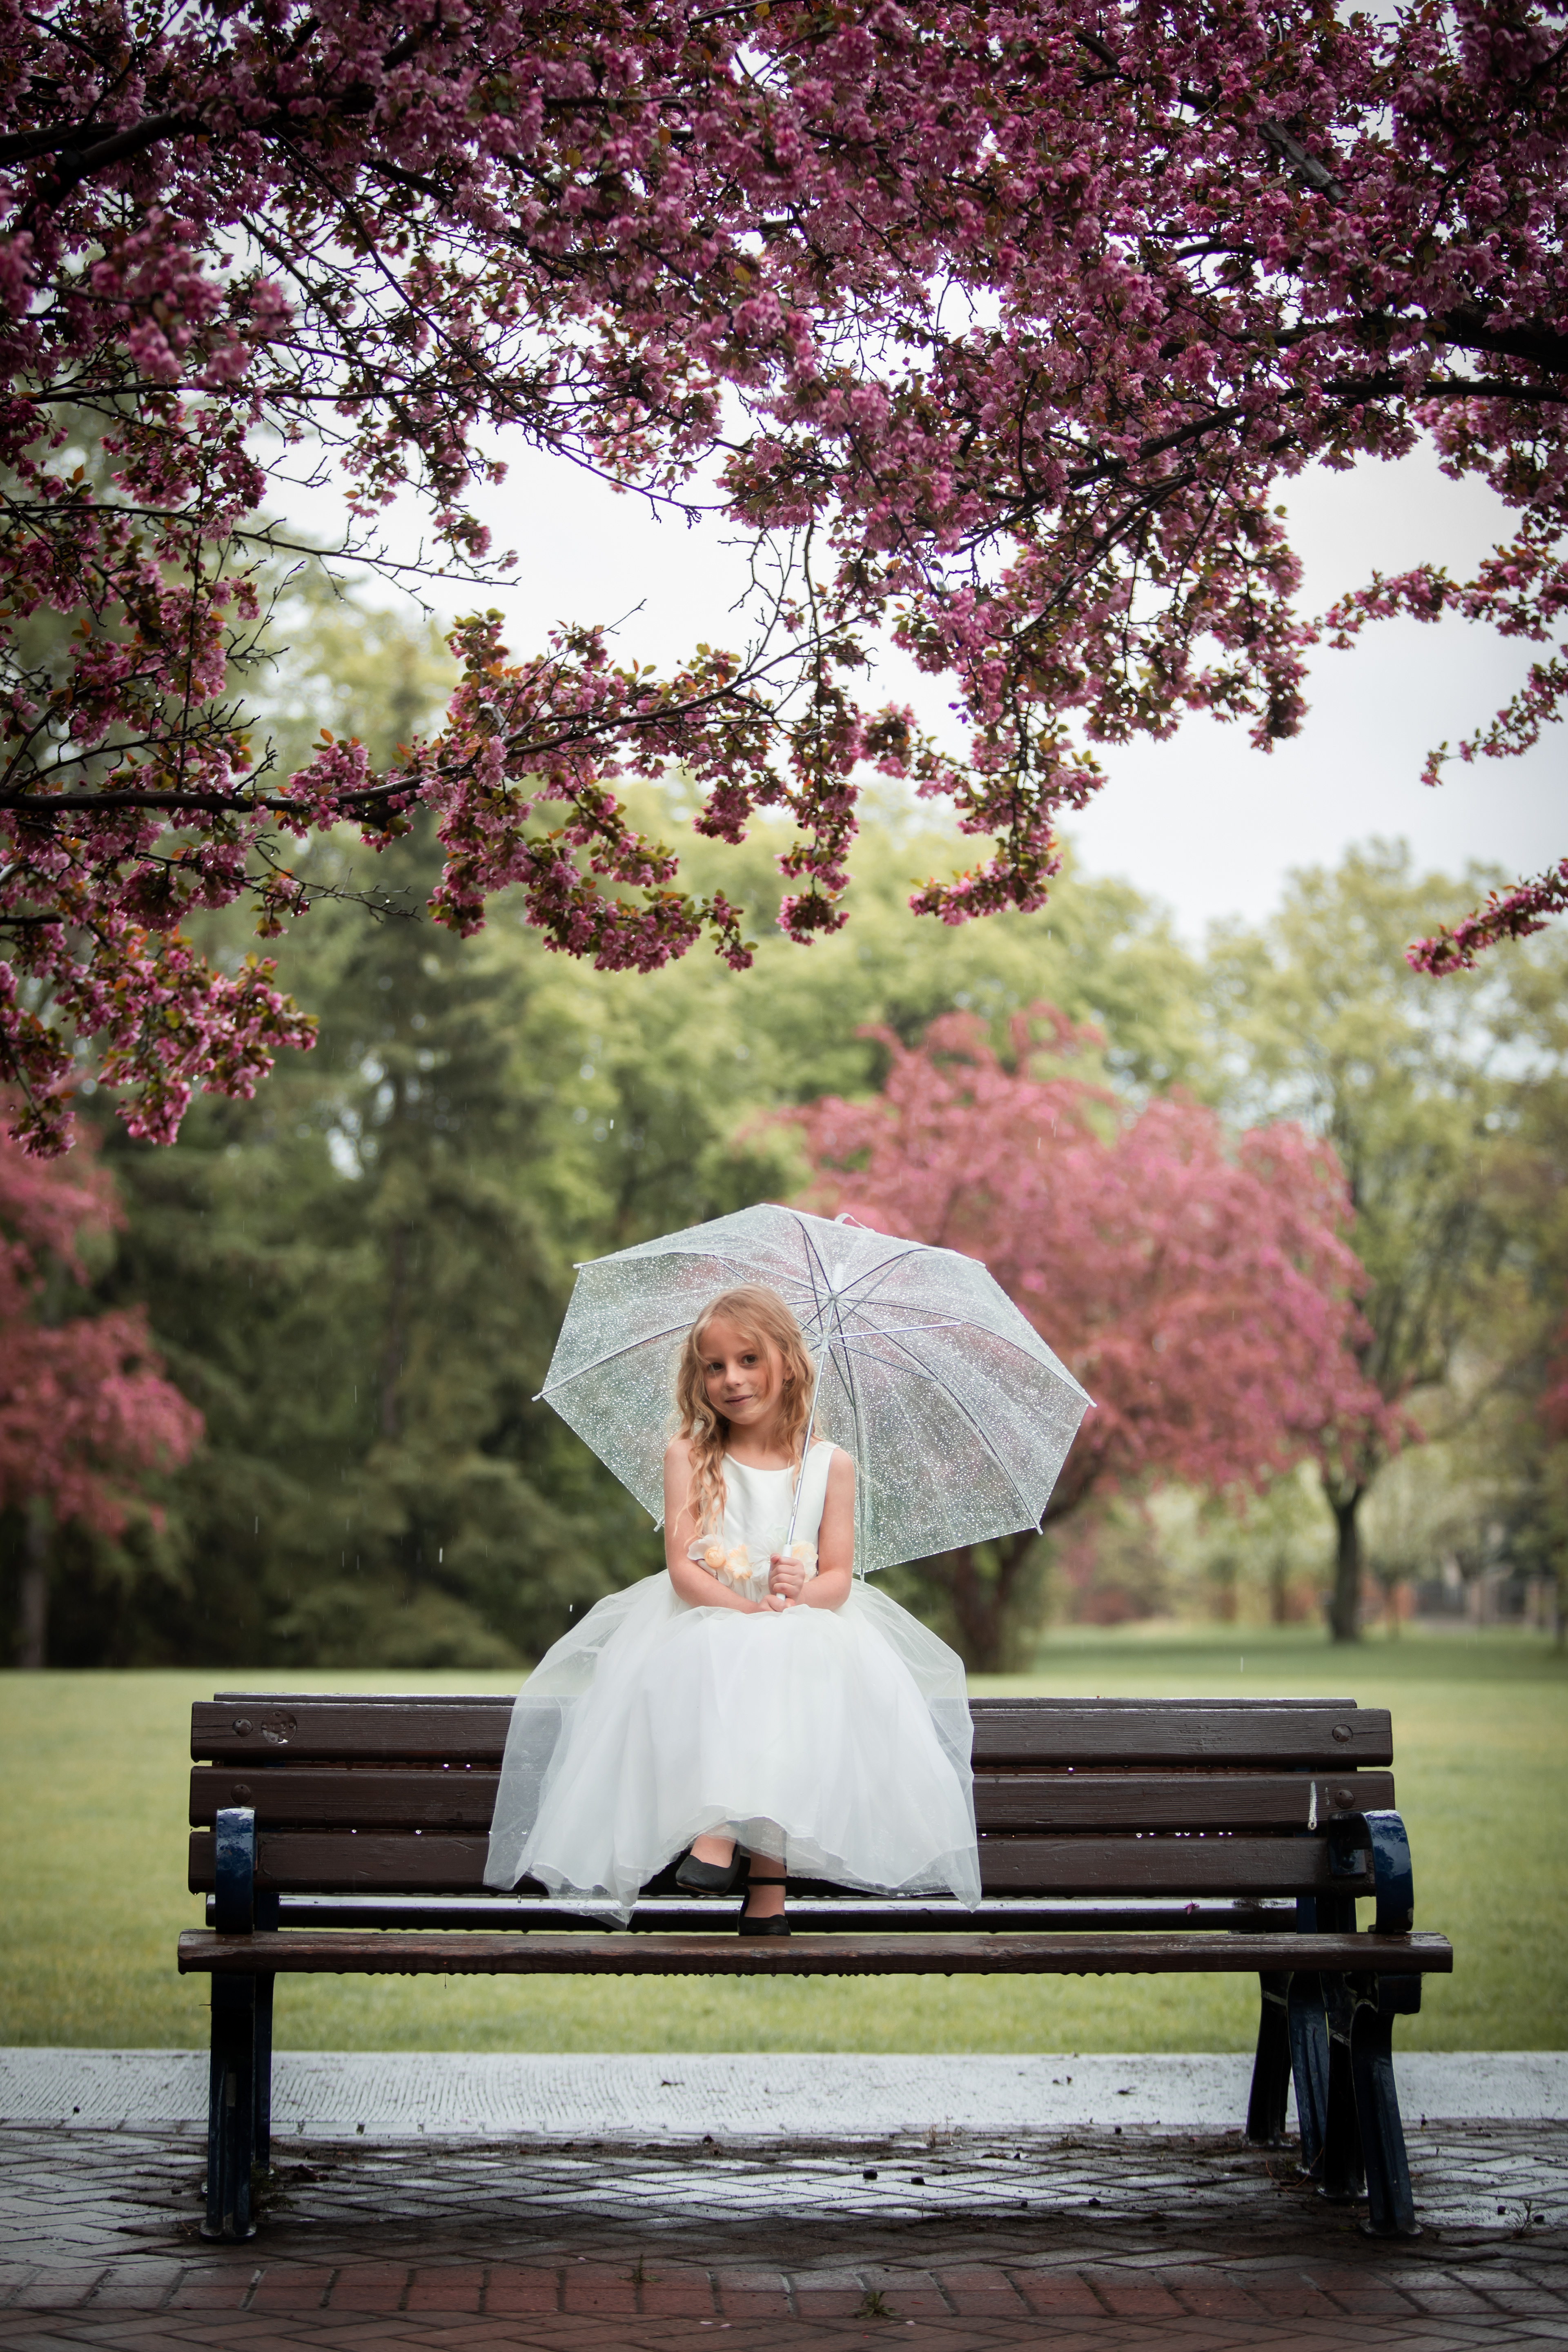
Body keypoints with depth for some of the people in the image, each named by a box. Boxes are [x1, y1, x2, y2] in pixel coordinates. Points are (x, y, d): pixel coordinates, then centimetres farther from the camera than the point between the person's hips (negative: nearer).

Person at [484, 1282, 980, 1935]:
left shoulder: (830, 1464, 7)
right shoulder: (689, 1456, 4)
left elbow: (838, 1577, 2)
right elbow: (683, 1569, -5)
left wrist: (800, 1593, -22)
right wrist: (748, 1608, -22)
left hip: (805, 1630, 1)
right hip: (702, 1622, -1)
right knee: (723, 1669, -36)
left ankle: (767, 1874, -31)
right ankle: (716, 1831, -40)